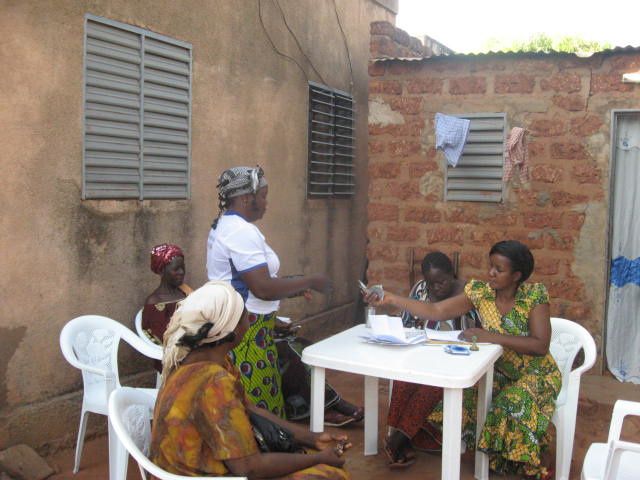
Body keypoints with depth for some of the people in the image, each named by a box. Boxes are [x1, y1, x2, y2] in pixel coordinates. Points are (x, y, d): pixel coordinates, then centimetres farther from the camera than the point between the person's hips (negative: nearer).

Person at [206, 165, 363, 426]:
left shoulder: (225, 226, 13)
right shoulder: (242, 231, -21)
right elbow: (263, 288, -25)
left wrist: (294, 287, 11)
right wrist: (309, 281, -13)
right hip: (246, 331, -11)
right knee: (254, 405, -1)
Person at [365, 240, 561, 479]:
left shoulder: (535, 295, -19)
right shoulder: (480, 291, -9)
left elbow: (540, 345, -26)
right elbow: (436, 311, -11)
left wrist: (490, 337, -32)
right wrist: (392, 299, -21)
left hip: (536, 374, -4)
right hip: (498, 371, 4)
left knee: (516, 403, -32)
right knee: (462, 389, -20)